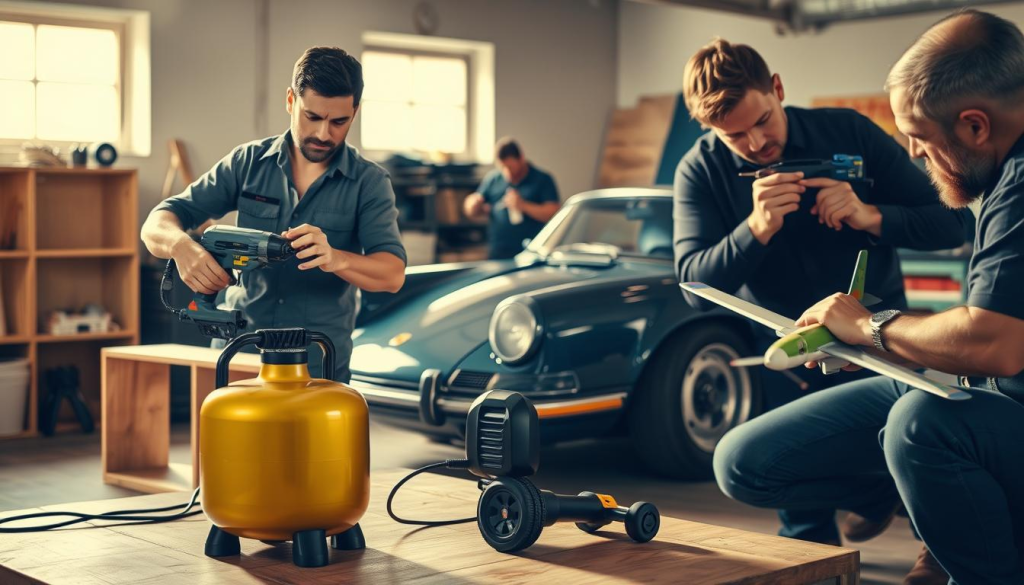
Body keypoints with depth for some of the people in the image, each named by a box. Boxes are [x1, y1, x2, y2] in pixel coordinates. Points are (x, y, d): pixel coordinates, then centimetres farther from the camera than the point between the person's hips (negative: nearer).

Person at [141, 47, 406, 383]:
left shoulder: (369, 182, 0)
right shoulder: (247, 162, 5)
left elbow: (392, 273, -12)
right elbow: (156, 225, 2)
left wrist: (335, 259, -34)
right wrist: (181, 246, -22)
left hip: (319, 367, -1)